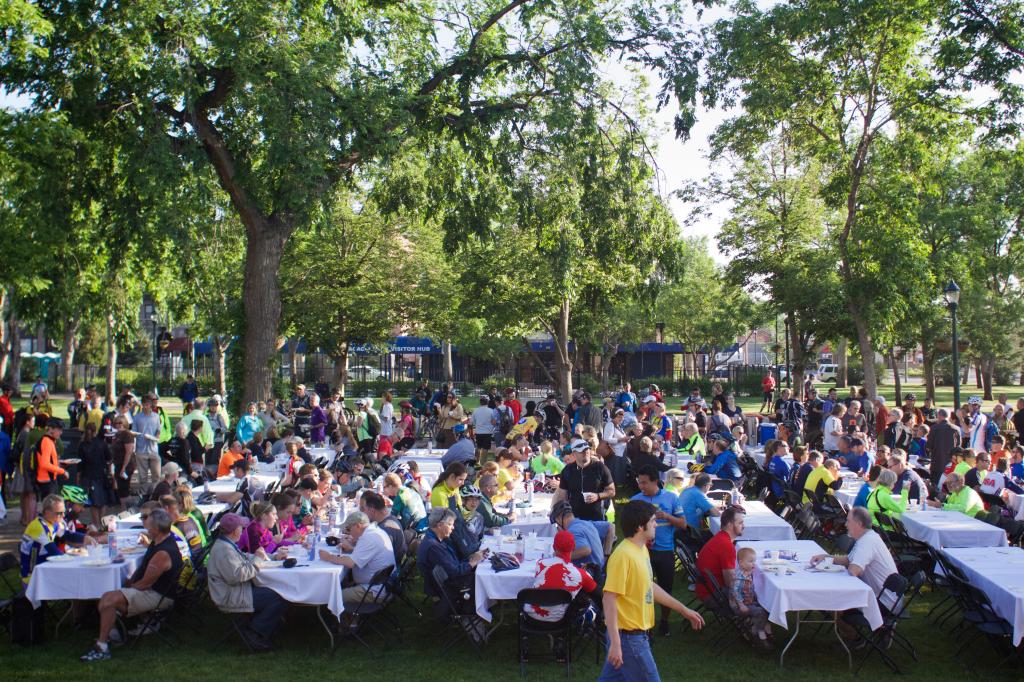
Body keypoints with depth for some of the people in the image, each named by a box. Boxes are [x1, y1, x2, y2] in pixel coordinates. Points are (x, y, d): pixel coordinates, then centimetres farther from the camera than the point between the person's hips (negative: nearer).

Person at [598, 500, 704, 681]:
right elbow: (609, 599, -24)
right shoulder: (623, 555, -22)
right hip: (628, 637, -9)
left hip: (635, 634, 9)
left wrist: (683, 610, 23)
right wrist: (615, 642, -27)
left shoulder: (642, 550, 8)